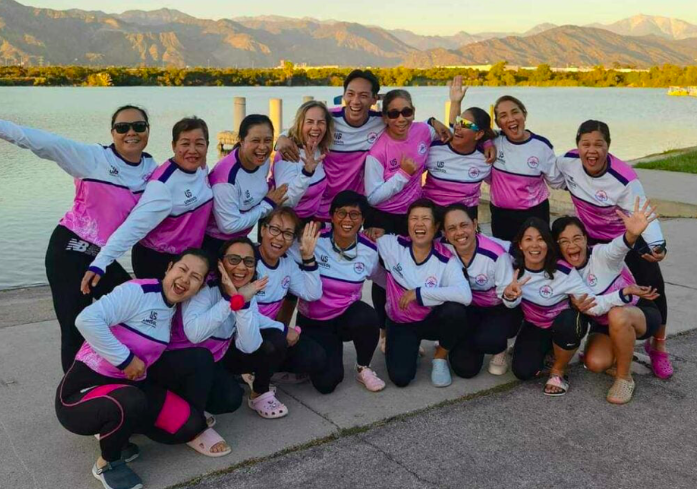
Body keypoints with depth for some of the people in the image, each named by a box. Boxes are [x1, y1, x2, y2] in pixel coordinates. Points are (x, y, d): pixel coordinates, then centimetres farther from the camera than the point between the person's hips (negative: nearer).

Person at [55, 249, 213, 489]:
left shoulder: (178, 308, 6)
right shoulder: (137, 292, -20)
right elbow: (87, 319, -30)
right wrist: (125, 359, -25)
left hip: (130, 387, 7)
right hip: (83, 390, -7)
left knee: (192, 424, -6)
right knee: (131, 402, -39)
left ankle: (115, 428, 14)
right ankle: (107, 463, -6)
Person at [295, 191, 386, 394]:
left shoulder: (370, 251, -10)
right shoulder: (314, 241, -19)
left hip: (347, 316, 2)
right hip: (313, 322, -2)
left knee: (367, 317, -35)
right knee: (327, 382, -20)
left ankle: (363, 369, -5)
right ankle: (320, 354, 18)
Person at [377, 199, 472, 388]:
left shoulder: (446, 259, -21)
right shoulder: (392, 245, -16)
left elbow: (465, 295, -37)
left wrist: (419, 293, -34)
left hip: (432, 319, 0)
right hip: (400, 323, 0)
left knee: (455, 311, -35)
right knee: (400, 377, -21)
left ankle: (440, 358, -3)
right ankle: (410, 347, 17)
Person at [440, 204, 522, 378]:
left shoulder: (496, 254, -29)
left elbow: (509, 302, -24)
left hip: (500, 310, -3)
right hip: (469, 309, 3)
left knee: (485, 340, -34)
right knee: (465, 368, -10)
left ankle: (500, 349, 5)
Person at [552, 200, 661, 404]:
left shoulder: (601, 255, -26)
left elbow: (618, 247, -50)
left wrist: (632, 234, -73)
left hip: (640, 313, -4)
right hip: (604, 325, 4)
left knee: (617, 316, -39)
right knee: (595, 363, -24)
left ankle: (624, 378, -16)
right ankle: (622, 355, 13)